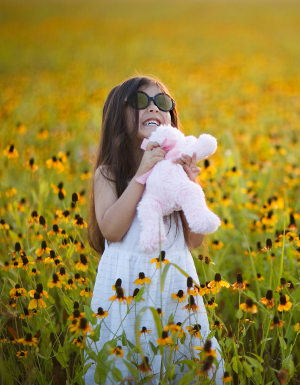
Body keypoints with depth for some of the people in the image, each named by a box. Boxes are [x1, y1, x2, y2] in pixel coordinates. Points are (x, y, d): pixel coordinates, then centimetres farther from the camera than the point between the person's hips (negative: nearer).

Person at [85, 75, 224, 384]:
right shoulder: (109, 173, 1)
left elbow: (195, 241, 3)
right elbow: (111, 230, -15)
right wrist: (142, 175, -16)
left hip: (175, 286, 2)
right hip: (125, 287, -2)